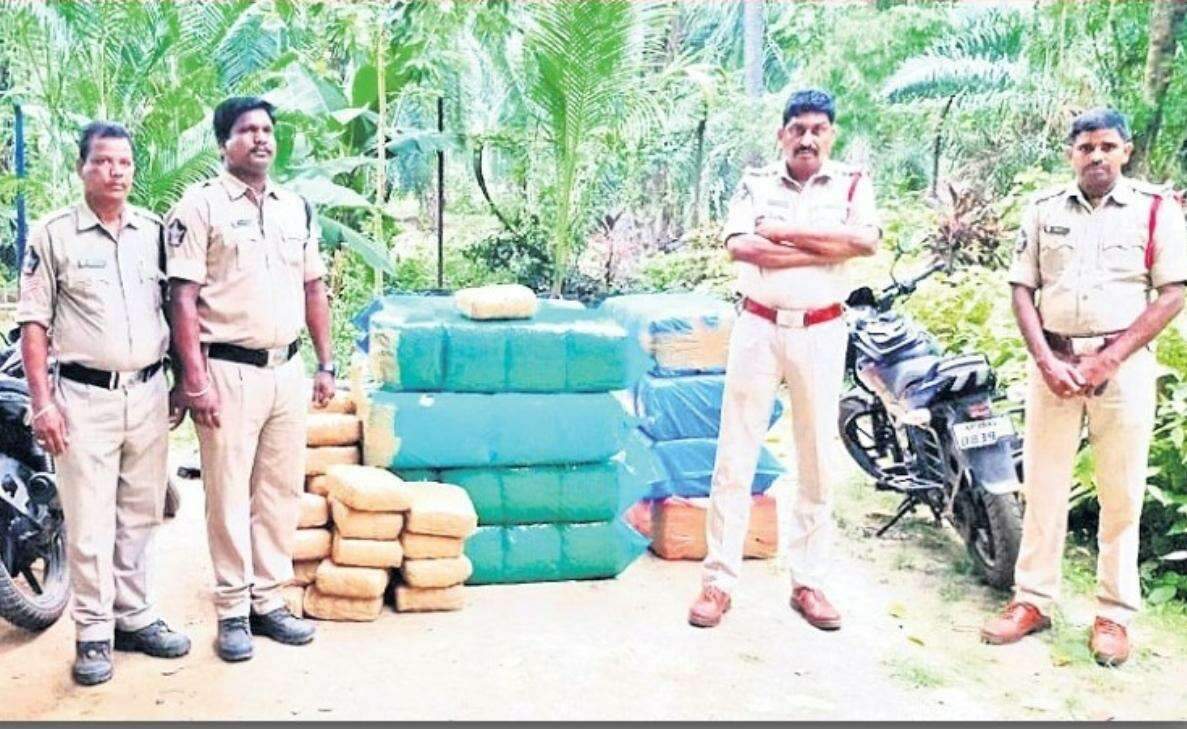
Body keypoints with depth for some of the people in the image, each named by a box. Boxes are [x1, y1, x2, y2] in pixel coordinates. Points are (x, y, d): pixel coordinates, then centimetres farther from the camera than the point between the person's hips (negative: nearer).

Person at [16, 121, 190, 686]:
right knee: (89, 522, 0)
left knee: (140, 516, 12)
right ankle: (94, 632, 12)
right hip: (84, 396, -3)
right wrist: (42, 402, -9)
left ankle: (135, 617, 24)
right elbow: (33, 323, -3)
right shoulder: (53, 234, -2)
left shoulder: (154, 231, 9)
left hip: (148, 393, 4)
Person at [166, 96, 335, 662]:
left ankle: (269, 601, 22)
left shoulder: (296, 207, 13)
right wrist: (196, 380, -15)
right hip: (229, 371, -5)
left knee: (282, 491, 10)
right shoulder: (200, 206, -4)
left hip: (287, 369, 6)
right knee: (229, 494, 2)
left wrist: (326, 364, 12)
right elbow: (184, 298, -9)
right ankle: (232, 610, 14)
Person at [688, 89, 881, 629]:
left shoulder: (852, 184, 5)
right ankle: (718, 579, 8)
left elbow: (866, 240, -15)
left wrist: (783, 231, -14)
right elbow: (738, 246, -13)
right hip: (758, 328, 0)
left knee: (816, 460, 7)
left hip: (821, 333, 1)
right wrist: (828, 247, -15)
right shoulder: (755, 182, 5)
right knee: (735, 456, 0)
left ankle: (808, 581, 18)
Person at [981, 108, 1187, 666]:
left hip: (1122, 364, -2)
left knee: (1120, 494, 3)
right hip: (1053, 360, 2)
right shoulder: (1044, 209, 8)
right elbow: (1022, 289, 6)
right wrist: (1045, 360, -7)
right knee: (1042, 485, 6)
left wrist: (1110, 359, -12)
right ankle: (1032, 600, 16)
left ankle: (1114, 613, 13)